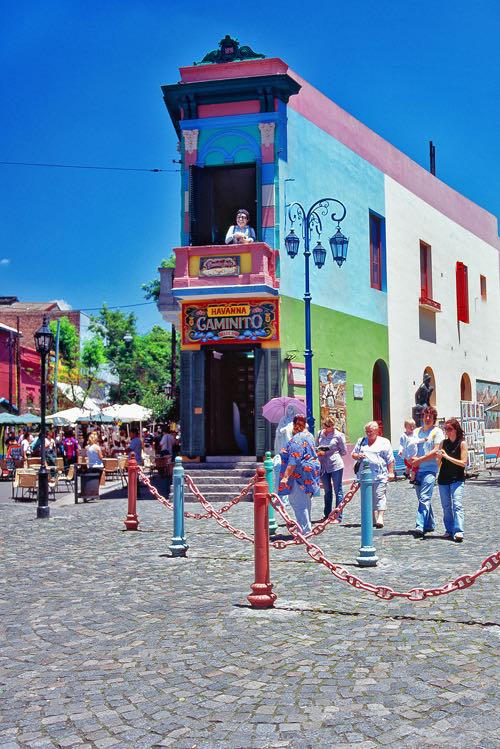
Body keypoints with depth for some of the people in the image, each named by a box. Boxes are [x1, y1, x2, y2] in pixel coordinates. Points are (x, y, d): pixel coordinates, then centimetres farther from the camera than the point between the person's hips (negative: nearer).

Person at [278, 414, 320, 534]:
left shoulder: (296, 440, -19)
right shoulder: (309, 435, 12)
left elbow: (293, 461, -26)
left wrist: (285, 476, -29)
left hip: (300, 474, -10)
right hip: (311, 470, 10)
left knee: (298, 502, -6)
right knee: (305, 501, 18)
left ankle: (305, 530, -5)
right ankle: (307, 527, 26)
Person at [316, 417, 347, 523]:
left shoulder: (338, 435, -3)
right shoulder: (320, 434, 8)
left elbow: (344, 451, 3)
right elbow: (315, 447, 17)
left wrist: (333, 454, -4)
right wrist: (319, 451, -4)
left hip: (336, 466, -4)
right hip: (323, 466, 4)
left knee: (338, 491, 1)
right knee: (327, 491, 13)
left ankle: (338, 517, 4)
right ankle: (327, 515, 22)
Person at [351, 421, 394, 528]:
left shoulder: (384, 442, 5)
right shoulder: (361, 442, 16)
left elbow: (390, 459, 3)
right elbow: (353, 454, 19)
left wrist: (391, 472, -3)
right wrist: (358, 456, -4)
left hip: (380, 476, -4)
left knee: (380, 496, -10)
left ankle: (380, 518, -12)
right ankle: (374, 519, 14)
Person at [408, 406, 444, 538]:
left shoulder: (437, 432, -1)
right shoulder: (416, 431, 17)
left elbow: (436, 451, -10)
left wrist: (419, 460, -13)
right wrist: (411, 460, -4)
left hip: (430, 469, -6)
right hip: (417, 470, 6)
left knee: (424, 499, -16)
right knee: (423, 499, 13)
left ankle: (420, 526, -24)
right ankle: (430, 525, 26)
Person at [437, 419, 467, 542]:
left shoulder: (462, 443, -4)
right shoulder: (443, 443, 8)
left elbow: (463, 463, -10)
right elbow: (439, 463, 11)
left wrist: (447, 457, -16)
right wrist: (439, 457, -11)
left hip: (457, 479, -5)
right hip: (443, 479, 5)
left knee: (457, 505, -15)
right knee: (446, 506, 8)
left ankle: (458, 532, -21)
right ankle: (449, 530, 18)